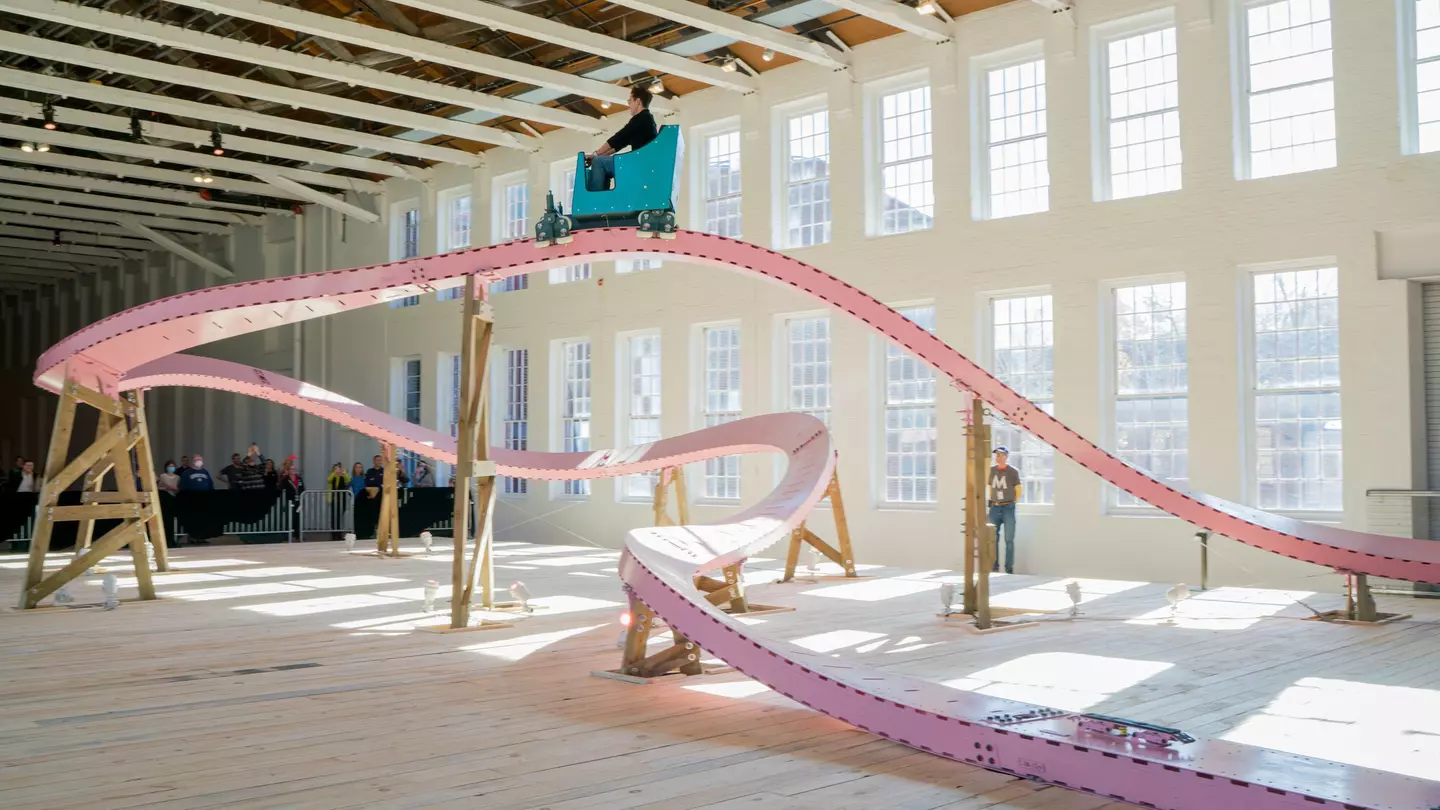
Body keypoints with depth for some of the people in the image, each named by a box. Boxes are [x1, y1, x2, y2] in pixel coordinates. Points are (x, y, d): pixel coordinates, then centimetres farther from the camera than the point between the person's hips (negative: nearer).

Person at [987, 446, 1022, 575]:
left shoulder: (1013, 471, -2)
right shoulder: (991, 470, 8)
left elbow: (1018, 491, 5)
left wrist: (1010, 504, 8)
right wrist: (992, 503, 12)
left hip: (1008, 508, -3)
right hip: (994, 508, 3)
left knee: (1009, 539, -1)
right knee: (993, 539, 2)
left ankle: (1009, 568, 3)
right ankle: (994, 567, 8)